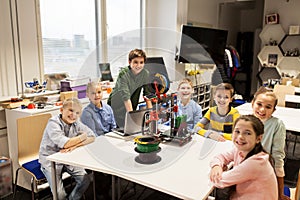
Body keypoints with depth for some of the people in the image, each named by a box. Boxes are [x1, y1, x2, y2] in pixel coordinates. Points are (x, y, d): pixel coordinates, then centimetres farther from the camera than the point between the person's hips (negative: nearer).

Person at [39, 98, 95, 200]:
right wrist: (82, 137, -15)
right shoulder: (53, 123, -21)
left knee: (85, 180, -7)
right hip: (50, 160, -5)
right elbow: (65, 144, -32)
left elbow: (92, 137, -10)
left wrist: (74, 145, -26)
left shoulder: (76, 123, -5)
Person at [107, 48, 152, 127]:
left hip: (132, 107, 4)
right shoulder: (123, 74, -25)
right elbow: (126, 97, -32)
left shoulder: (145, 73, -10)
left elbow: (147, 93, -2)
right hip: (116, 107, -4)